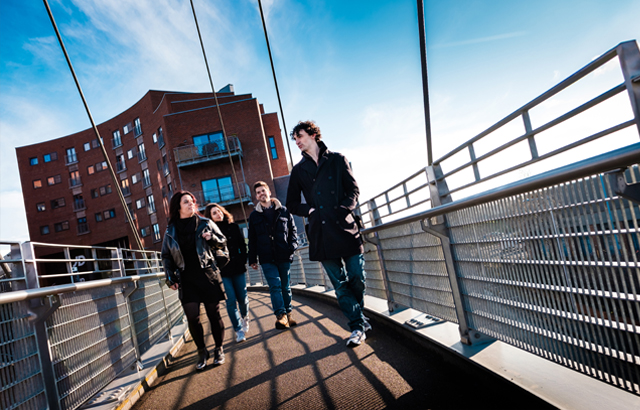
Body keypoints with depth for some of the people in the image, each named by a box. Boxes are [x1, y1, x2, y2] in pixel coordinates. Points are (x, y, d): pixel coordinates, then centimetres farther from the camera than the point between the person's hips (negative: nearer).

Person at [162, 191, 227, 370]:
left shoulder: (205, 223, 3)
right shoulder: (171, 231, 7)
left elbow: (223, 242, 9)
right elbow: (166, 256, 13)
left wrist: (212, 237, -12)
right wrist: (170, 277, 5)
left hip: (207, 276, -1)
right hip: (186, 280, 1)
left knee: (214, 314, 5)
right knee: (192, 317, -3)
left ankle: (219, 349, 22)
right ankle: (202, 352, 18)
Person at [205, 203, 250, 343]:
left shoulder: (233, 227, 7)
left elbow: (242, 246, 10)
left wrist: (243, 261, 2)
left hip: (238, 268, 3)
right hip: (223, 271, -2)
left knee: (242, 297, 8)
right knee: (231, 301, -5)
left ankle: (245, 318, 38)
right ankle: (239, 331, 6)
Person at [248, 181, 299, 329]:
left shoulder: (283, 211, 9)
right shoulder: (254, 215, 11)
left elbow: (292, 230, 11)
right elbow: (252, 239, 11)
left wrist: (293, 245, -5)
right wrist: (252, 259, 7)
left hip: (284, 256, 1)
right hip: (267, 258, 0)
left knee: (285, 286, 8)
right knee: (275, 286, -12)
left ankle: (288, 314, 20)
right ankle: (281, 316, -12)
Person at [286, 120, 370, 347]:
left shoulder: (337, 160, 9)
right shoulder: (299, 170, 14)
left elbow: (353, 189, 7)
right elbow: (292, 204, 16)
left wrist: (344, 209, -10)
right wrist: (310, 210, -1)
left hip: (345, 227, -1)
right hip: (321, 233, 2)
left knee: (357, 277, 1)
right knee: (340, 284, 3)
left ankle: (357, 315, 27)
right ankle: (358, 325, 13)